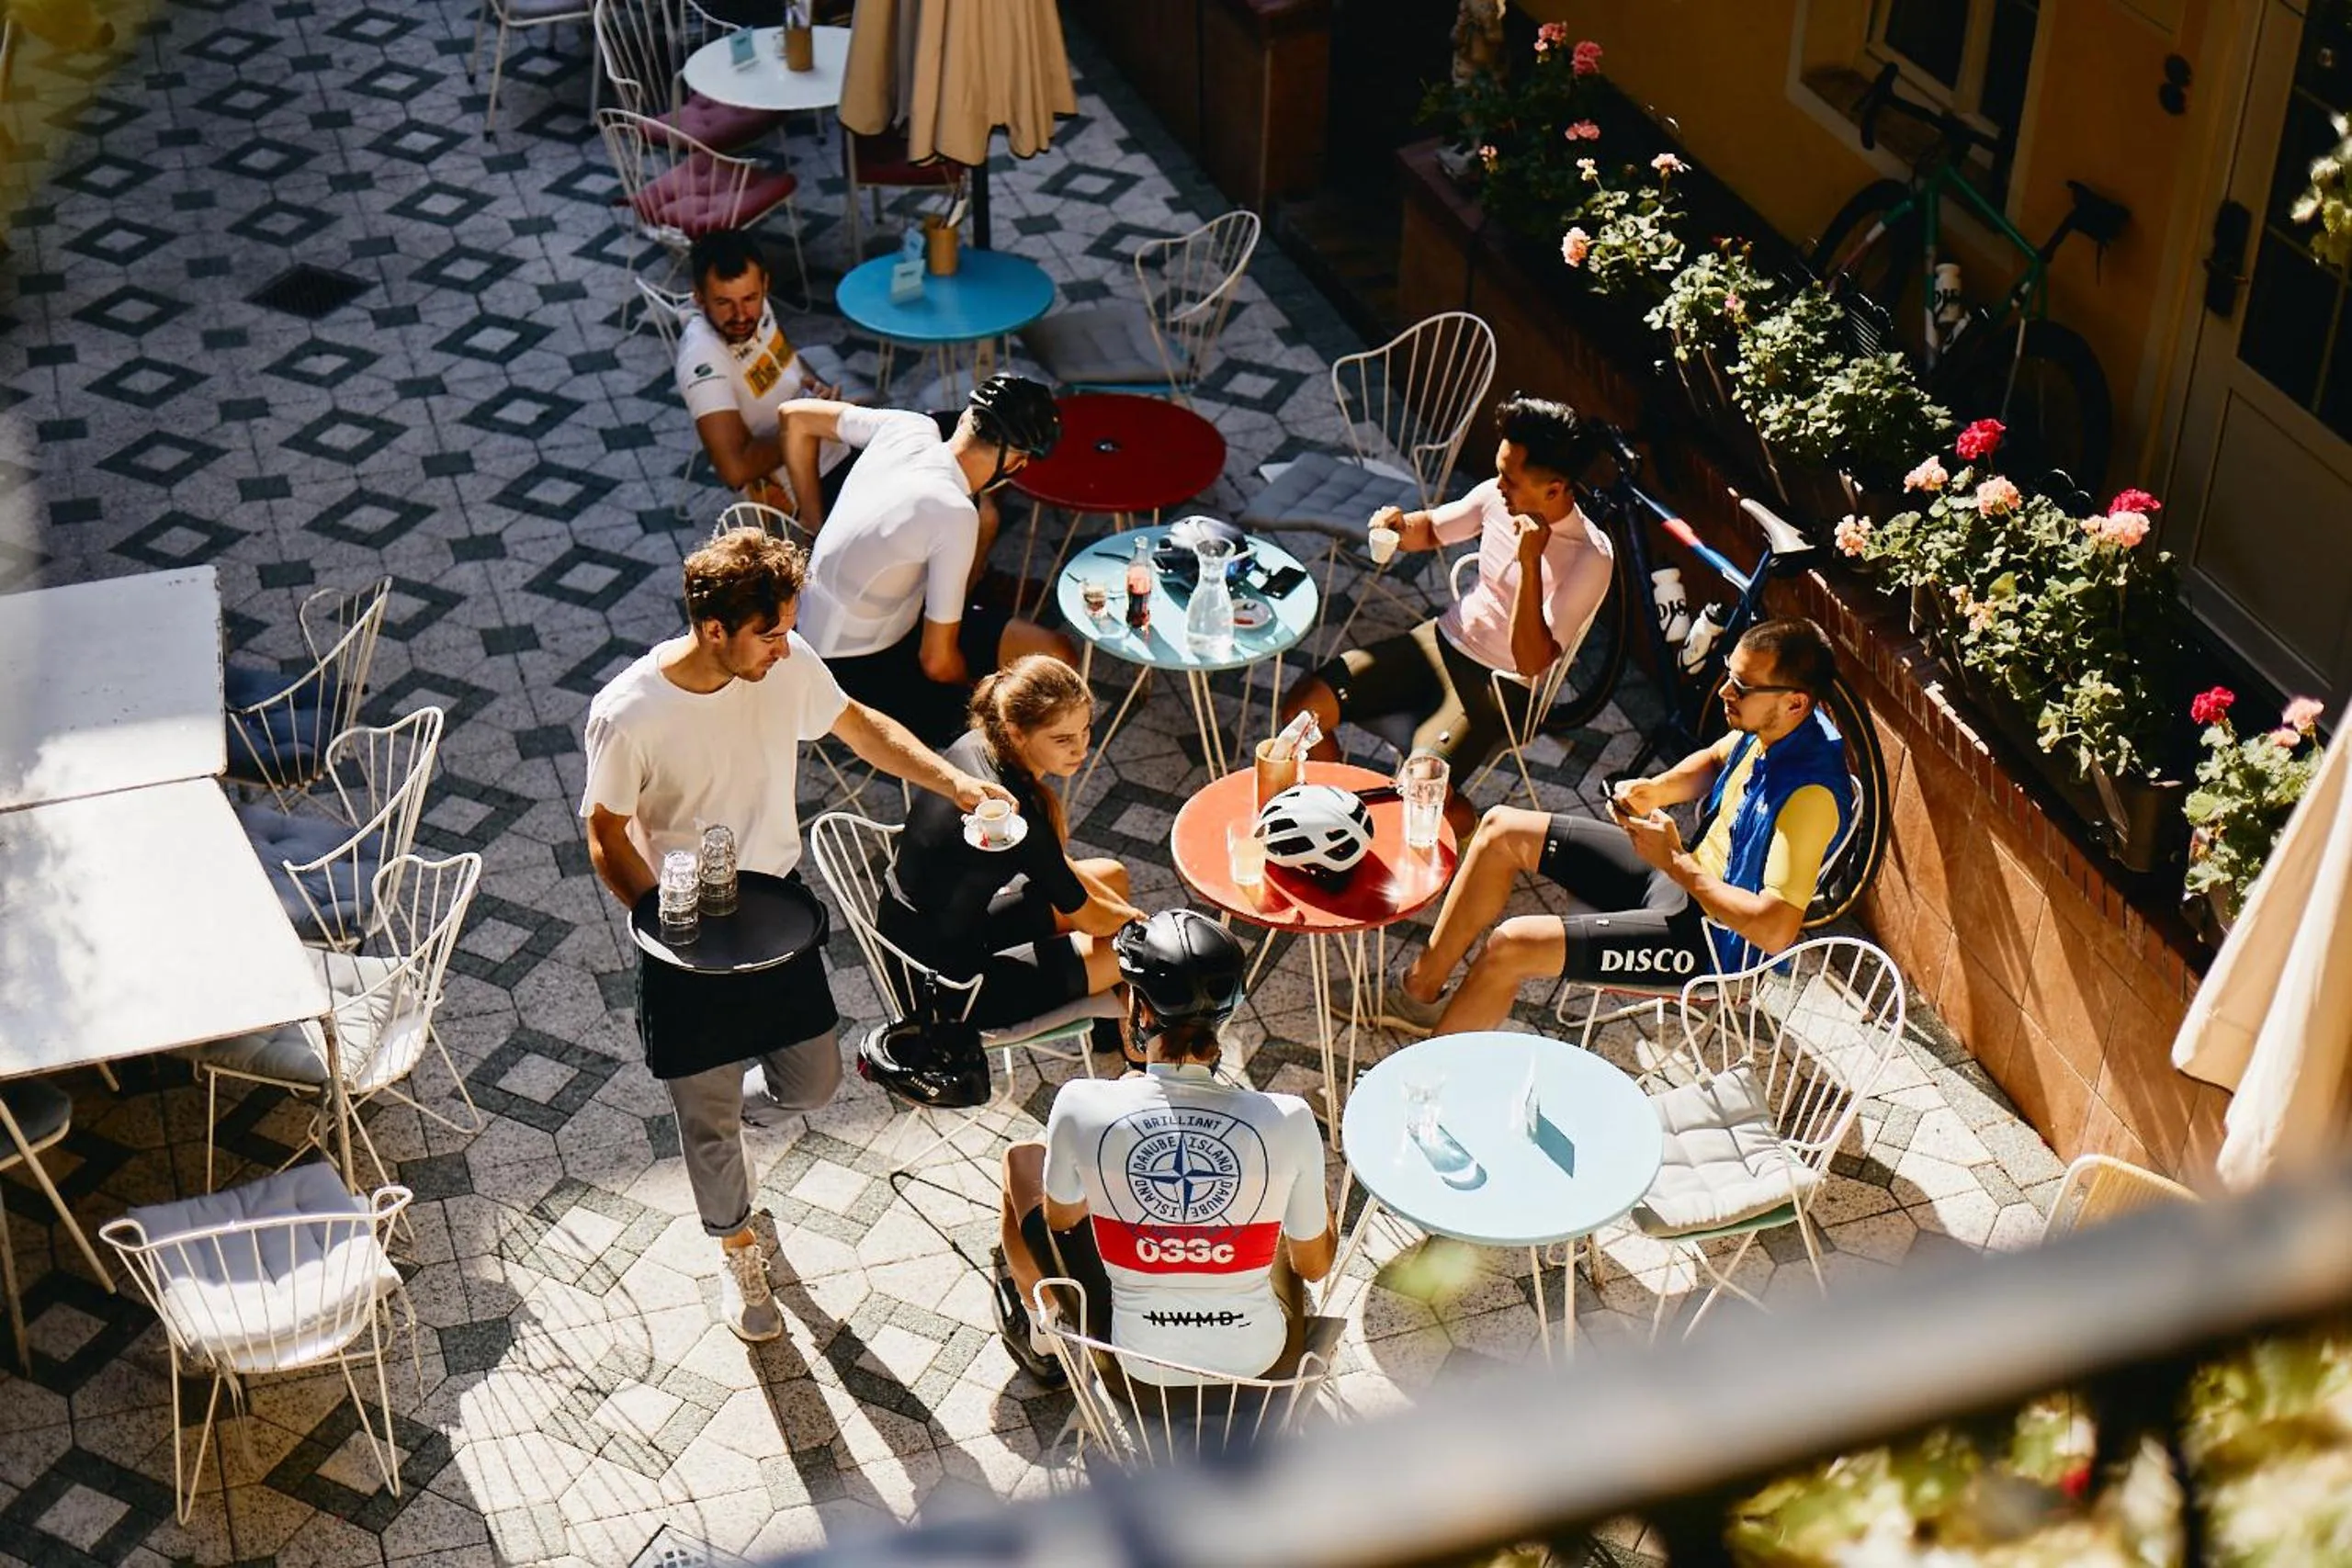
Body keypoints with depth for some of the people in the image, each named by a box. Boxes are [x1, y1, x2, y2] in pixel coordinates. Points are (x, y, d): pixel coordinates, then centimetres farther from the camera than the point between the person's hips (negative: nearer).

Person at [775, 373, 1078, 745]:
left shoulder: (909, 428, -11)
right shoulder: (955, 516, -31)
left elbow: (794, 415, 6)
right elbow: (937, 663, -23)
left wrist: (817, 521, 14)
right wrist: (977, 695, 0)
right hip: (858, 671, -8)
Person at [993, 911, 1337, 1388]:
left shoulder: (1082, 1108, -22)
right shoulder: (1287, 1121, -21)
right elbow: (1315, 1265, -5)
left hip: (1136, 1373, -1)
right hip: (1265, 1364, 1)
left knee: (1023, 1161, 20)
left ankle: (1041, 1342, 44)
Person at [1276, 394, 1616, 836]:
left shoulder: (1590, 558, -22)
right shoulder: (1497, 496, -4)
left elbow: (1532, 662, -27)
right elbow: (1432, 529, 16)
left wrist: (1530, 562, -33)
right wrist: (1401, 526, -8)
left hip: (1497, 683, -6)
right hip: (1442, 639, 6)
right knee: (1304, 707, -5)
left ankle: (1460, 823, 7)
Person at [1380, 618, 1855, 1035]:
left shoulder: (1810, 792, -33)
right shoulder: (1769, 724, -6)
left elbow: (1775, 929, -37)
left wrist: (1675, 863, -27)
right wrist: (1656, 789, -3)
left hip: (1711, 934, -10)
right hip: (1685, 873, 10)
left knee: (1513, 946, -20)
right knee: (1503, 830, 8)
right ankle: (1421, 988, 18)